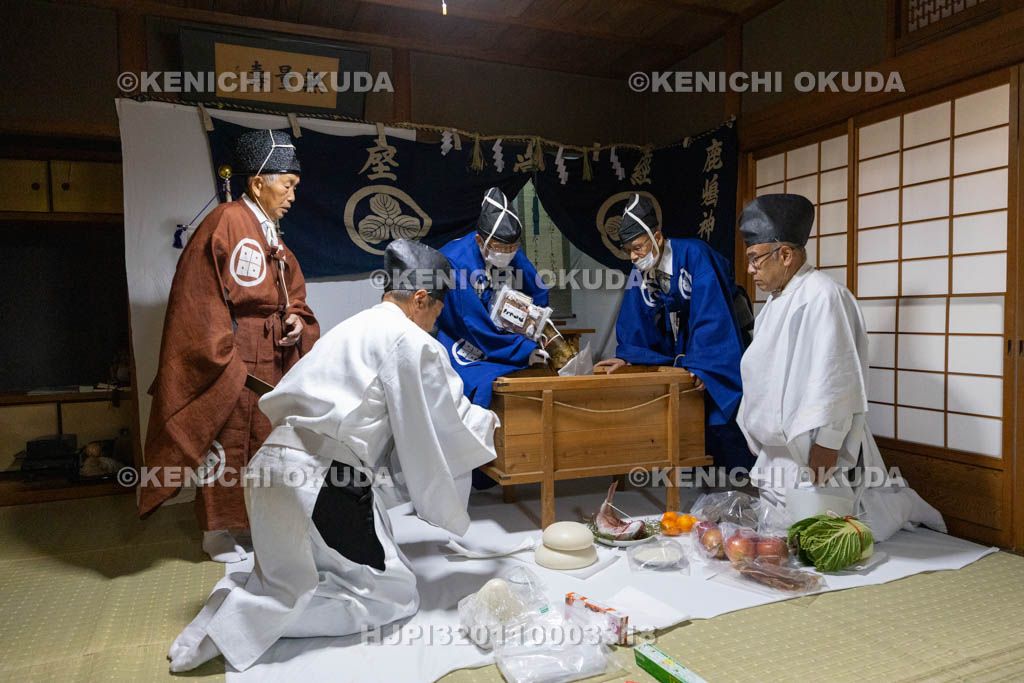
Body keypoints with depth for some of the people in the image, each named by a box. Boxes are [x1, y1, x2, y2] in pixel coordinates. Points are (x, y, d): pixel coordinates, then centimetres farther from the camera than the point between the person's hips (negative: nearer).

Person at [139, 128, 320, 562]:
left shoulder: (271, 235, 14)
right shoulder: (226, 223, -13)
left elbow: (291, 294, 21)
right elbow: (202, 300, -17)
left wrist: (295, 319, 0)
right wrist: (224, 358, -19)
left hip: (270, 360, 9)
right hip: (230, 359, -8)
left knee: (267, 437, 15)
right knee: (225, 441, 2)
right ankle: (216, 530, 19)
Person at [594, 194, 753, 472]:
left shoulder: (694, 254, -23)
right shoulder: (639, 272, -5)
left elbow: (711, 315, -29)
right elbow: (634, 319, 1)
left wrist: (700, 365, -34)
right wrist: (625, 356, -14)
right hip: (675, 359, 6)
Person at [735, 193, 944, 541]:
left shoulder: (822, 296, -17)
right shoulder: (776, 302, 13)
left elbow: (835, 377, -24)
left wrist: (825, 446, -25)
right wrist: (756, 437, 20)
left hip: (817, 451, -9)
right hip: (779, 448, 9)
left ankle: (900, 502, 19)